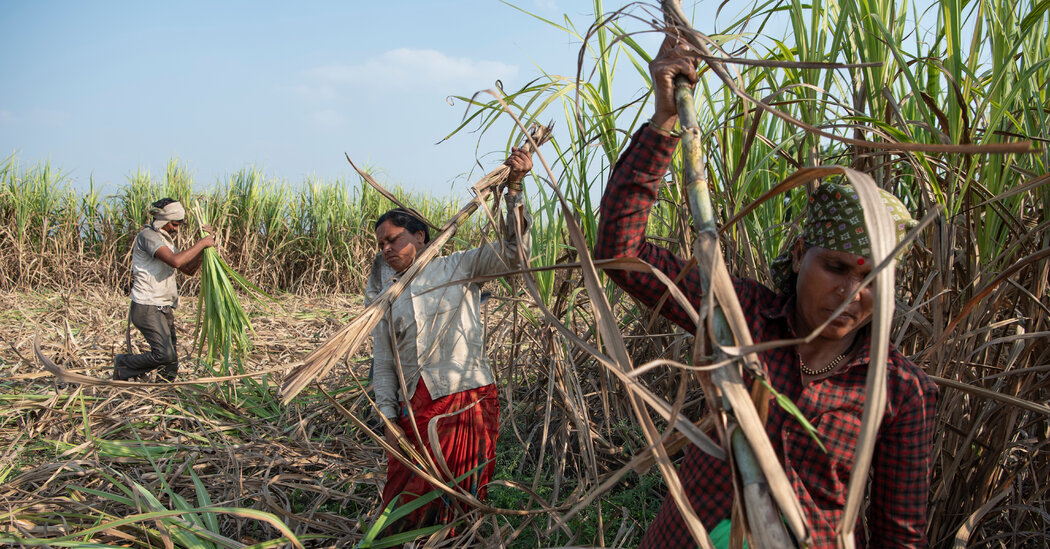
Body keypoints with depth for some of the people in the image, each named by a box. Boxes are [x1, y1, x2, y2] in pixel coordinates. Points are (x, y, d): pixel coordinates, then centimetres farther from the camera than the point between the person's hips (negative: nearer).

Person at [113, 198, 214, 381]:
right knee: (164, 355, -17)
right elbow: (175, 261, -26)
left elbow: (189, 269, 18)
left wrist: (204, 245, 7)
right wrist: (201, 244, -17)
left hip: (164, 309, 9)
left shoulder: (166, 240, 19)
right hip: (147, 307, -9)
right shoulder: (148, 236, -11)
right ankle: (123, 364, 4)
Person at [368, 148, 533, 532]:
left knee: (458, 508, 0)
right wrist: (389, 419, 2)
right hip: (415, 411, 4)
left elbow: (513, 253, -8)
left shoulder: (458, 268, 4)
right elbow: (383, 364, 13)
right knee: (403, 513, 5)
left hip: (466, 402, -4)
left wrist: (513, 189, -18)